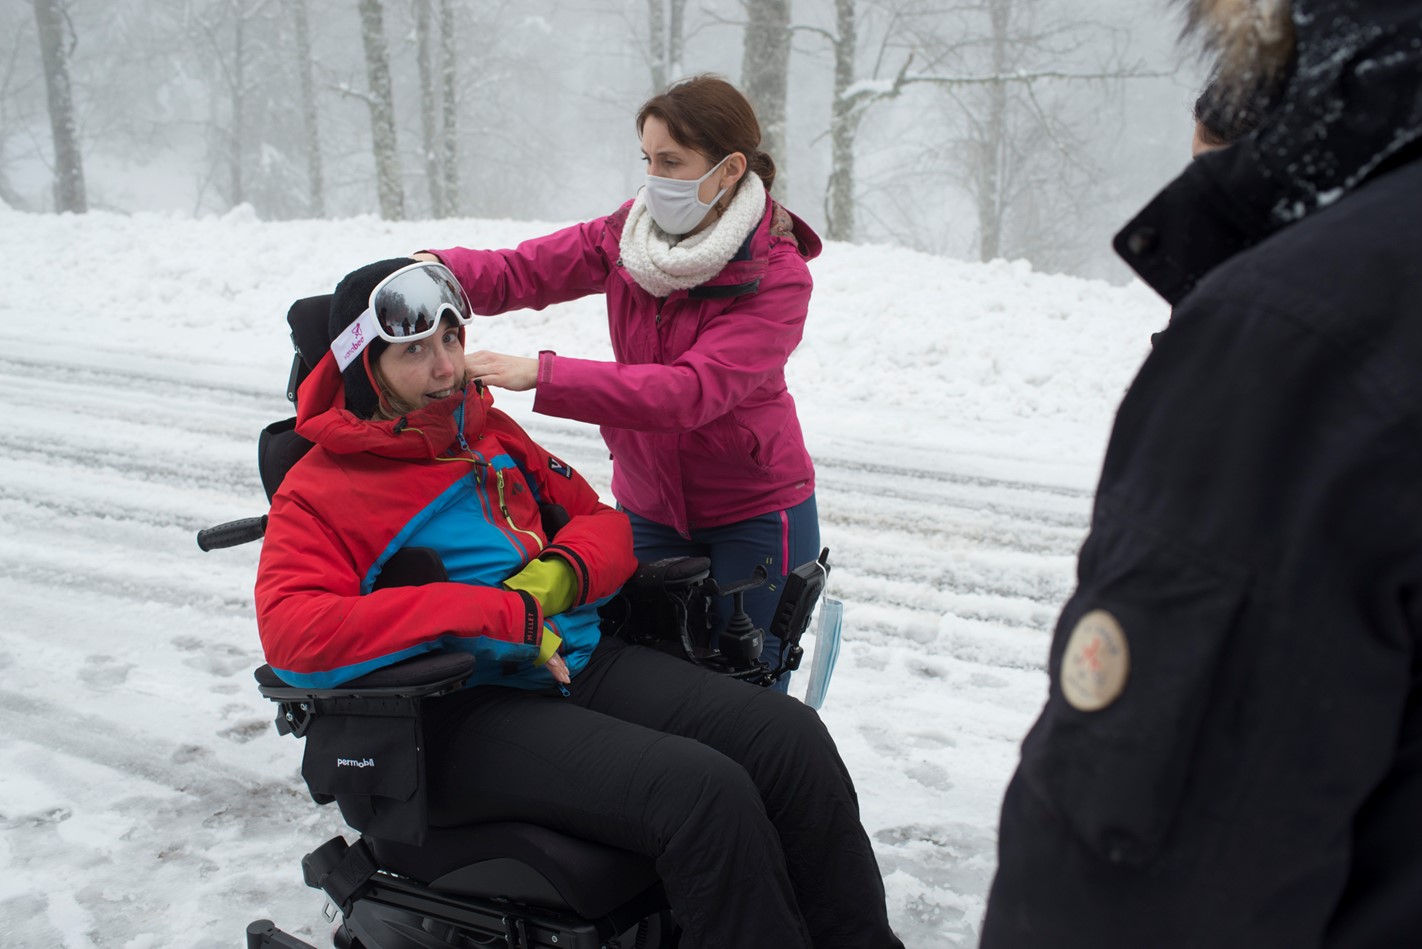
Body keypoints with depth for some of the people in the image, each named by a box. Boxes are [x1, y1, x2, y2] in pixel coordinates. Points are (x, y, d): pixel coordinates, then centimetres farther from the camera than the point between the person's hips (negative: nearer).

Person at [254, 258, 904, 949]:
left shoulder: (491, 432, 17)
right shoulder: (318, 495, -2)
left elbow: (599, 520, 21)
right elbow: (292, 635, -20)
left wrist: (556, 574, -5)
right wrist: (501, 615, -23)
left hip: (577, 659, 7)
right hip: (466, 713, -6)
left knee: (790, 736, -11)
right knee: (704, 789, -27)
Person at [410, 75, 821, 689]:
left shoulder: (778, 276, -21)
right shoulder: (630, 233, -3)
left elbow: (689, 392, -32)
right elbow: (521, 272, -4)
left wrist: (539, 374, -38)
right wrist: (435, 269, -25)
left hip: (754, 514, -4)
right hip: (648, 507, 5)